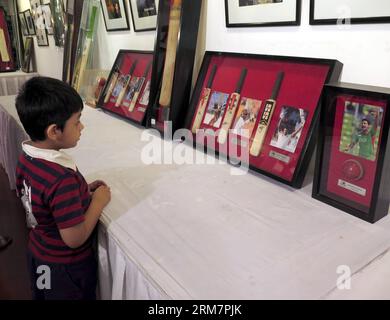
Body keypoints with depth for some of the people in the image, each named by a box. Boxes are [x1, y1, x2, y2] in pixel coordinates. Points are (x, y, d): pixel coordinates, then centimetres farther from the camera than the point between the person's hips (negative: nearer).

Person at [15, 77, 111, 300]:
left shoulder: (26, 157, -9)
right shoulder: (63, 179, -37)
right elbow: (74, 238, -30)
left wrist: (80, 192, -1)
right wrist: (98, 202, -19)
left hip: (38, 252, 8)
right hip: (65, 265, -7)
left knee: (41, 295, 29)